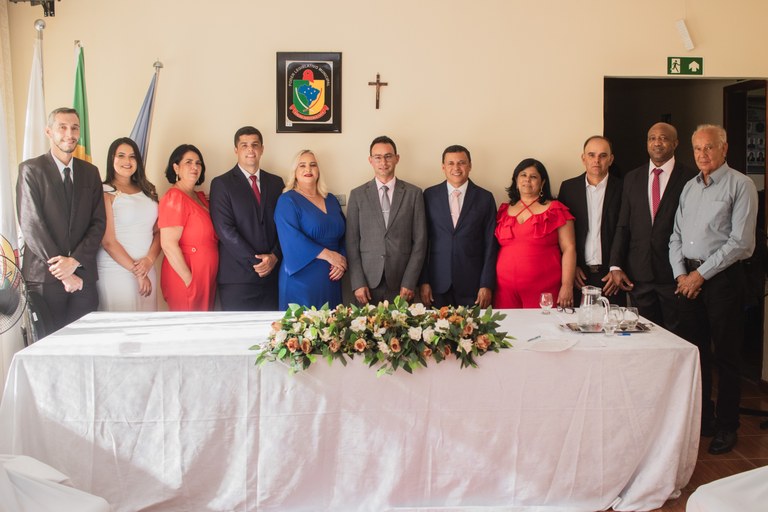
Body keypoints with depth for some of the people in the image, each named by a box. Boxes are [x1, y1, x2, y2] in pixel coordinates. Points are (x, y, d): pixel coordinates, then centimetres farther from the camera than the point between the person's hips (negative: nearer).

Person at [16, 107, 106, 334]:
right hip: (45, 276, -3)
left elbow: (98, 222, 6)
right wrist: (63, 271, -12)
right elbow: (30, 224, -8)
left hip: (83, 275, 4)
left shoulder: (90, 172, 12)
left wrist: (75, 261, -10)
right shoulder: (31, 169, -1)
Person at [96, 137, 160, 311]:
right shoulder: (105, 193, -5)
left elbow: (158, 231, 8)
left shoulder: (147, 191, 11)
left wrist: (150, 259, -10)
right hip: (116, 272, -5)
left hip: (147, 270, 5)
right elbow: (108, 241, -9)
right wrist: (135, 271, -10)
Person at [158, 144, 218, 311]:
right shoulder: (174, 197, -13)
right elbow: (168, 245, -19)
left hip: (206, 277, 8)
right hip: (185, 279, -8)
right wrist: (189, 280, -17)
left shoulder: (200, 197, 12)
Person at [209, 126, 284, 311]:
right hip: (237, 277, -3)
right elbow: (225, 230, -9)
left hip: (272, 274, 4)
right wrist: (255, 262, -13)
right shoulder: (221, 183, 0)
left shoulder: (276, 182, 13)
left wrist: (274, 257, -9)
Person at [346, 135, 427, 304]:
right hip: (367, 283, 0)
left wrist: (409, 282, -5)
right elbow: (352, 242, 3)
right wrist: (357, 283, -5)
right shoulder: (357, 195, 6)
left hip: (401, 284, 0)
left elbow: (419, 240, 2)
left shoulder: (414, 193, 4)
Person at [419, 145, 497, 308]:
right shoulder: (430, 195, 5)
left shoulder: (485, 198, 3)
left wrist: (487, 285, -3)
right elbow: (423, 241, 4)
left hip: (472, 284, 0)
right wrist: (423, 282, -1)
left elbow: (490, 245, 2)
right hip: (438, 284, 0)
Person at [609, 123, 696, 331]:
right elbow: (623, 225, 9)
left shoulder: (690, 178, -2)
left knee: (677, 335, 4)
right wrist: (615, 266, 2)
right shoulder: (632, 178, 10)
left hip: (674, 273, -3)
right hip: (638, 274, 3)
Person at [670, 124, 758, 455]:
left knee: (726, 356, 1)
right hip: (688, 277, 6)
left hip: (722, 277, -6)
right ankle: (702, 418, 25)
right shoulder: (689, 188, 14)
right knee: (695, 352, 12)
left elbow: (740, 242, -13)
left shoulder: (740, 185, -6)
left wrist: (701, 274, -13)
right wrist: (681, 274, 0)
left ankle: (726, 427, 13)